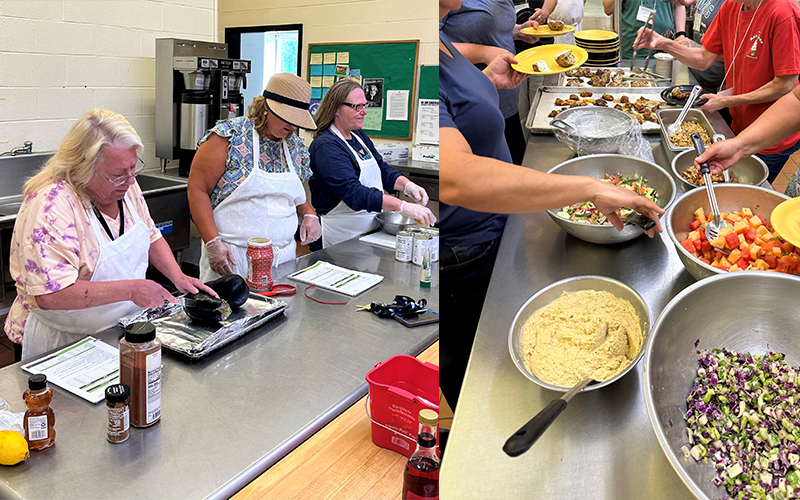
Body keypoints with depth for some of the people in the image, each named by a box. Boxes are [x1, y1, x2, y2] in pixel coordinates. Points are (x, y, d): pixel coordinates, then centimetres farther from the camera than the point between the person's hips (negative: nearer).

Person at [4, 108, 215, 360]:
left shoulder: (125, 185, -1)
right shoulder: (51, 205, -24)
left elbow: (151, 237, 15)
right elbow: (50, 295, -30)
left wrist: (178, 277, 0)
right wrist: (130, 289, -31)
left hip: (125, 326, 7)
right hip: (62, 343, -6)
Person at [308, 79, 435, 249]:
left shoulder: (359, 136, 11)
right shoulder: (326, 146, -18)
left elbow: (384, 170, 16)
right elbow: (353, 192, -30)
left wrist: (408, 186, -7)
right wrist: (403, 207, -36)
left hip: (371, 231, 8)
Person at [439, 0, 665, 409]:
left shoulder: (440, 41, 2)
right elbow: (455, 179, -43)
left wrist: (487, 80, 6)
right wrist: (589, 187, -40)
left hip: (487, 233, 10)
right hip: (461, 262, -10)